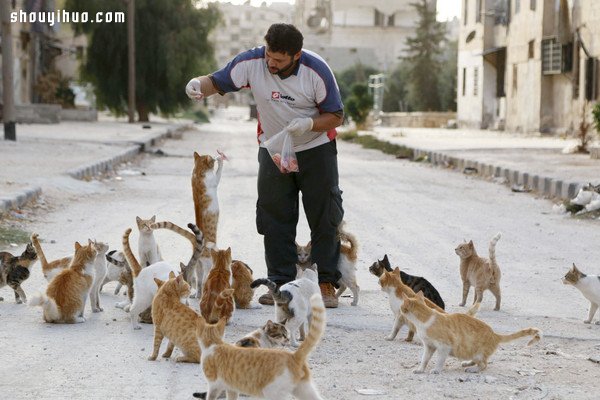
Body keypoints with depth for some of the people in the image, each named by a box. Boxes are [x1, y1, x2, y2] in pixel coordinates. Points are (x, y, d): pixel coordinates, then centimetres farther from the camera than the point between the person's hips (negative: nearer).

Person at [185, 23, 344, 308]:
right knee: (274, 218, 2)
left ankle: (327, 284, 6)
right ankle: (282, 283, 9)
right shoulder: (252, 62, -17)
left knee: (325, 217, -1)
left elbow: (335, 116, -13)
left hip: (316, 149, -2)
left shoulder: (317, 70, -21)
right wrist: (198, 85, -33)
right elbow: (218, 82, -11)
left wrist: (308, 124, -31)